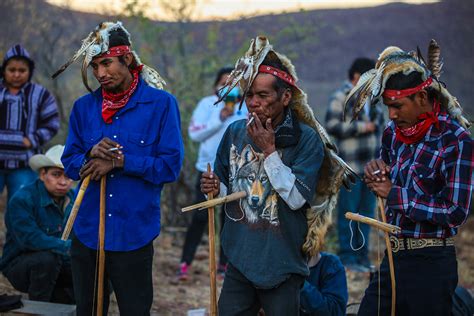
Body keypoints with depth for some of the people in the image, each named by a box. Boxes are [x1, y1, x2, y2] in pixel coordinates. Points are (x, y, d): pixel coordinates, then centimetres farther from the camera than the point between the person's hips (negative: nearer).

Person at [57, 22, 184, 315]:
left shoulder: (161, 103, -6)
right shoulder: (84, 107, 6)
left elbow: (171, 166, -10)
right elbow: (70, 163, 7)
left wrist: (120, 161, -17)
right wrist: (91, 155, -14)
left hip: (134, 234, -4)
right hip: (87, 232, 4)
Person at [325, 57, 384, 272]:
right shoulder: (340, 97, -7)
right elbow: (332, 126, -16)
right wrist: (361, 127, -16)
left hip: (371, 165, 8)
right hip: (351, 165, -8)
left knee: (366, 210, 10)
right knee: (349, 211, -4)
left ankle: (362, 257, 18)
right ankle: (347, 257, 0)